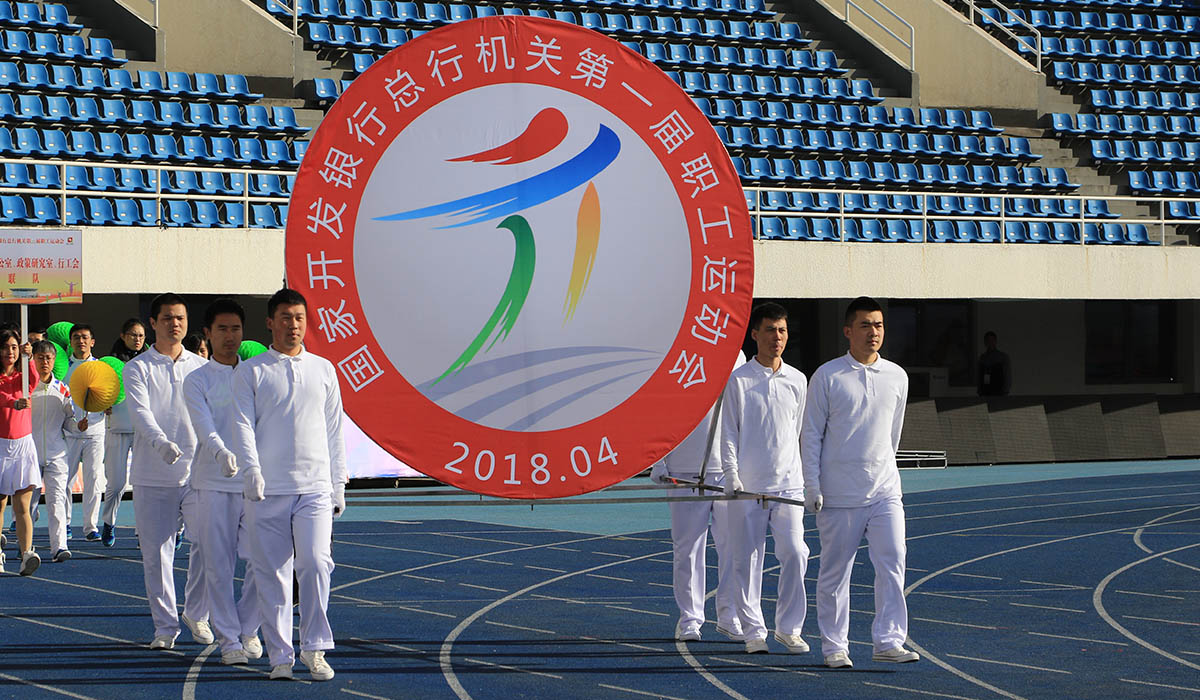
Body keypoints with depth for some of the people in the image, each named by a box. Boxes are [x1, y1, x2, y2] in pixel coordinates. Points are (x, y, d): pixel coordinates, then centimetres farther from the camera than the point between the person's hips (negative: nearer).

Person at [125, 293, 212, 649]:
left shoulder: (201, 367, 12)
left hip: (197, 472, 2)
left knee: (210, 543, -6)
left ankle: (196, 614, 15)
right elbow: (141, 412, -13)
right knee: (156, 552, 0)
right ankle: (165, 626, 12)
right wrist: (160, 442, -32)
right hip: (153, 476, -2)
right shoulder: (138, 368, 2)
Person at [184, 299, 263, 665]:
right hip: (214, 483, -2)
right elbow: (205, 428, -12)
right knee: (219, 564, -1)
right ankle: (228, 638, 8)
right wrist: (222, 453, -33)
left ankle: (248, 628, 18)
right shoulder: (197, 381, 2)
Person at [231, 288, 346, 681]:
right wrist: (252, 469, -18)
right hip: (267, 488, -1)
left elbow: (334, 430, 17)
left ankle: (315, 650, -5)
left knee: (315, 562, -14)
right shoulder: (251, 372, 6)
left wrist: (338, 483, 13)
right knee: (272, 572, 0)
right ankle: (280, 656, 8)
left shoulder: (323, 369, 14)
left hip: (315, 487, 1)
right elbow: (243, 425, -3)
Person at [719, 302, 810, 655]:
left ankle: (789, 628, 4)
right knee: (748, 559, 0)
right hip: (748, 485, -2)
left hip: (788, 483, 2)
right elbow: (729, 433, -1)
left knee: (795, 553, -8)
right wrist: (732, 476, -11)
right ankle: (753, 631, 10)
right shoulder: (738, 380, -1)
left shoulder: (797, 381, 9)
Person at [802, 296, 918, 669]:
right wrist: (812, 486, -6)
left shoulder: (897, 377, 8)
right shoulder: (827, 376, -3)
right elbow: (811, 433, -1)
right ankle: (834, 646, 11)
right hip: (838, 495, -3)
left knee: (892, 564, -8)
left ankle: (888, 641, -4)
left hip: (885, 491, 3)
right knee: (835, 572, 3)